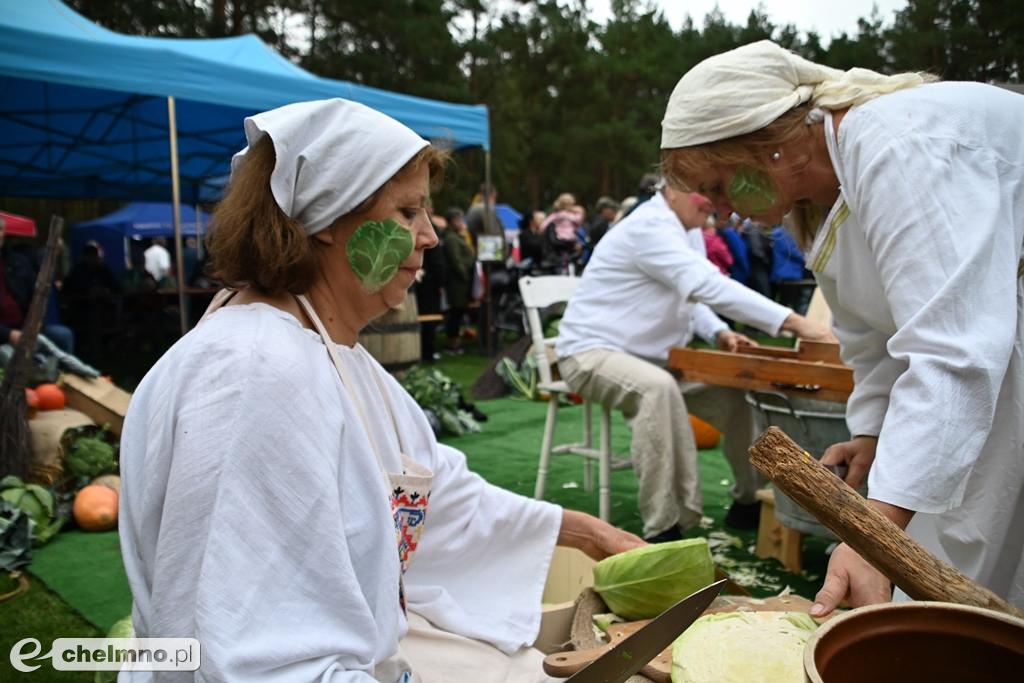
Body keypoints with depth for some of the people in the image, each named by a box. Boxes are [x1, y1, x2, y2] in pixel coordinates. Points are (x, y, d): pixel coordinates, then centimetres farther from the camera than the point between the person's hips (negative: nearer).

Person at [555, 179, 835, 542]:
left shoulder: (689, 232, 10)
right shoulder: (650, 227, -22)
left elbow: (688, 294, 19)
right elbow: (708, 286, -34)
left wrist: (718, 333, -3)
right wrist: (794, 322, -37)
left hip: (653, 358, 10)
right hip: (592, 352, -9)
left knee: (734, 395, 4)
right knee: (657, 388, -39)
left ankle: (749, 502, 24)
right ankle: (663, 530, -34)